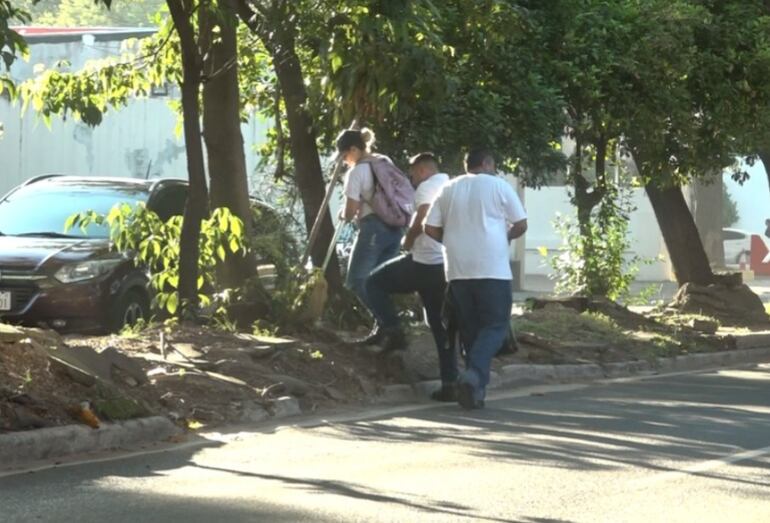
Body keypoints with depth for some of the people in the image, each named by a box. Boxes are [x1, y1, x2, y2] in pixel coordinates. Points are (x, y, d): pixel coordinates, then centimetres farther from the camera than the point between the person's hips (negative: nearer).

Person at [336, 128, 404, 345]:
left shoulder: (357, 172, -8)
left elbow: (350, 213, -9)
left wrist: (343, 214, 14)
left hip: (374, 229, -8)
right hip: (395, 228, 8)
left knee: (357, 280, -2)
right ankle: (383, 328, 6)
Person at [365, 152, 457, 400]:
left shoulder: (428, 186, -5)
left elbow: (421, 220, -18)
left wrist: (407, 241, -1)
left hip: (424, 263, -8)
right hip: (448, 266, 8)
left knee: (374, 282, 10)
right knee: (441, 326, 12)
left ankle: (393, 331, -4)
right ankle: (449, 383, 4)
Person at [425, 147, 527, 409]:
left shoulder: (448, 189, 11)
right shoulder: (499, 186, 0)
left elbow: (430, 228, 8)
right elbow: (520, 225, 1)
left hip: (458, 270, 4)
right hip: (492, 269, -4)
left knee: (470, 328, 11)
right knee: (495, 326, -2)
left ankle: (476, 389, 7)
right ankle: (474, 374, -25)